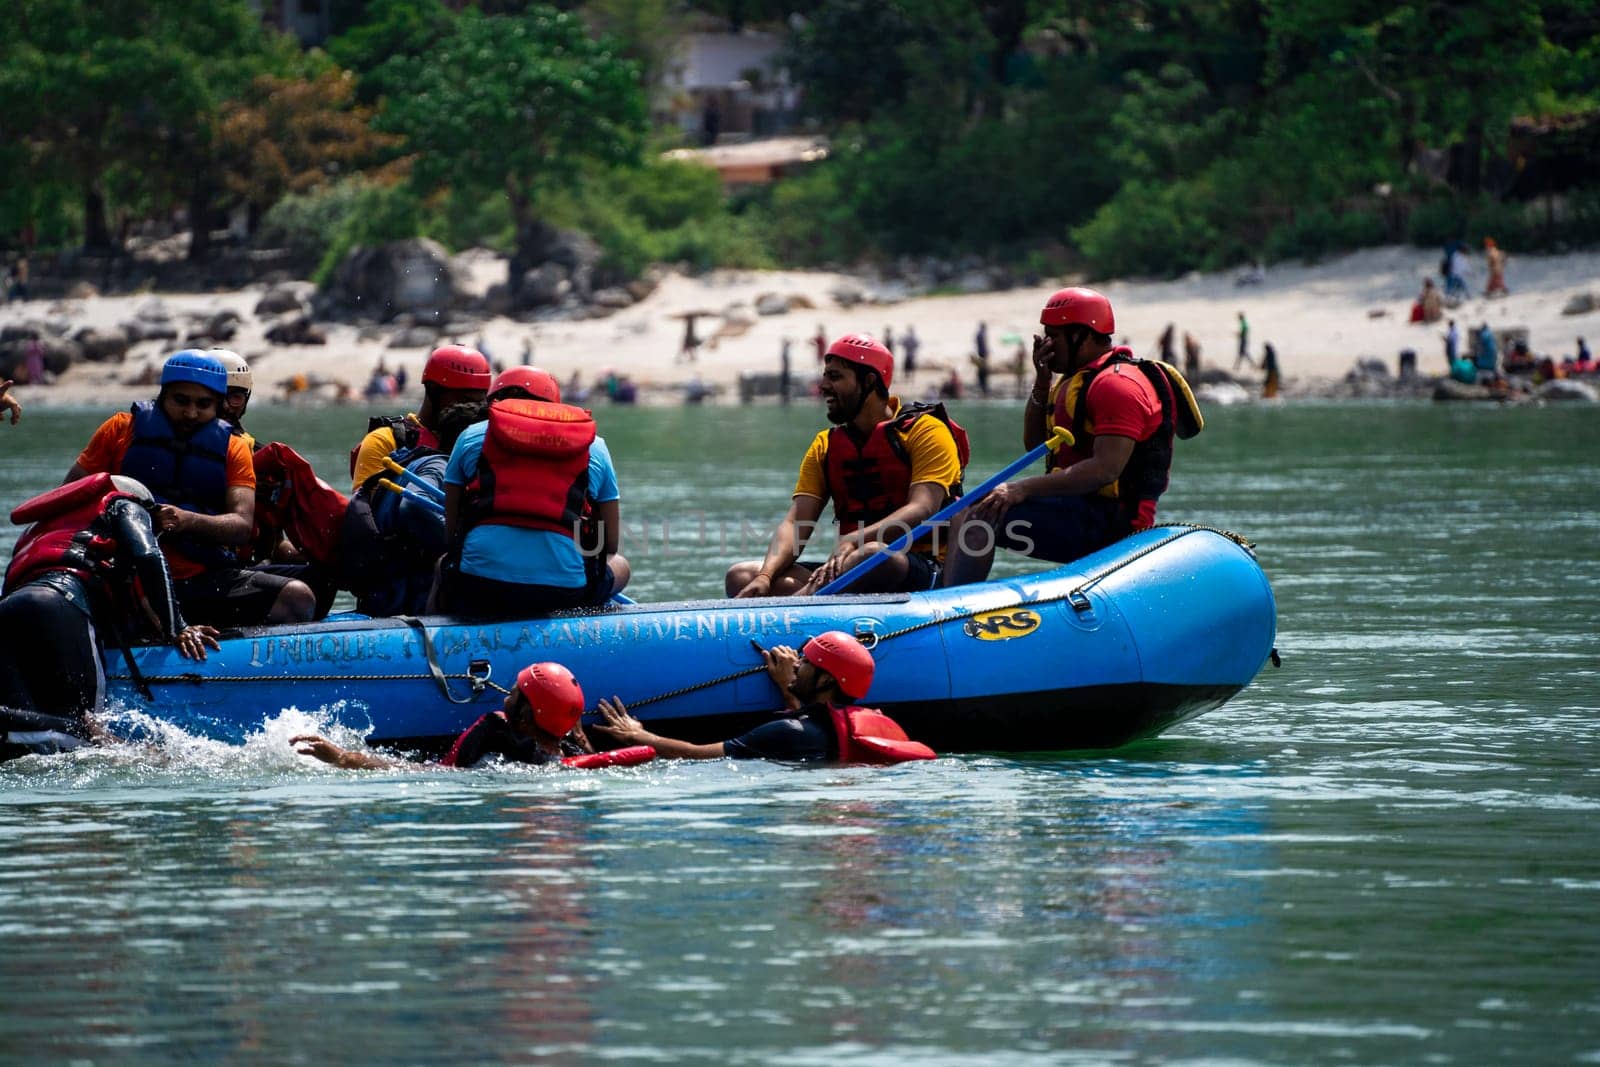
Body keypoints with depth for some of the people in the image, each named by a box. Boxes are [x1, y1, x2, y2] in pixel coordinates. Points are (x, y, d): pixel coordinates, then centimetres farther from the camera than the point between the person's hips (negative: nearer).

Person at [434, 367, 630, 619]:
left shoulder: (472, 436, 15)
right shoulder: (595, 448, 16)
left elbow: (450, 532, 15)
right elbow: (610, 544, 18)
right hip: (564, 595, -1)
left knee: (443, 566, 38)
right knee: (620, 566, 33)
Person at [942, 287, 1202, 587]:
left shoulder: (1118, 384, -16)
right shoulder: (1077, 379, 19)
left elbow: (1106, 469, -27)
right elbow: (1035, 445, 21)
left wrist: (1025, 489, -29)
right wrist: (1041, 383, 6)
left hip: (1107, 522, -11)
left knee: (977, 519, -24)